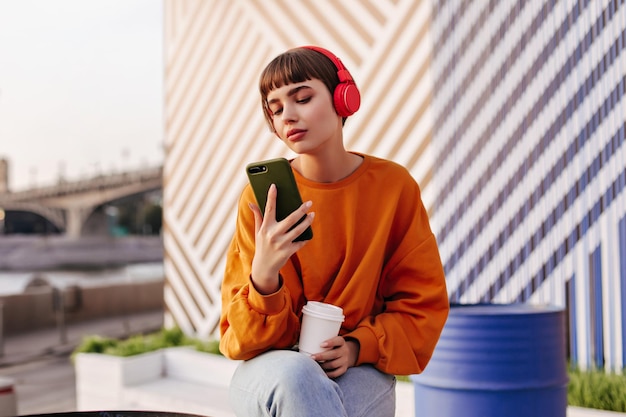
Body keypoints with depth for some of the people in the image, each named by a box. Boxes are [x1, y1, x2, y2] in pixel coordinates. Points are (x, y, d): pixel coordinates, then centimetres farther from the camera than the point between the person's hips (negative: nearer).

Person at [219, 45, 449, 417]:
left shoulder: (394, 184, -4)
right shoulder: (263, 195, -7)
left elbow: (423, 305, 2)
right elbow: (245, 337, -7)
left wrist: (358, 347, -15)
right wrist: (263, 278, -29)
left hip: (360, 371, 0)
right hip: (273, 369, 0)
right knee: (295, 376, -35)